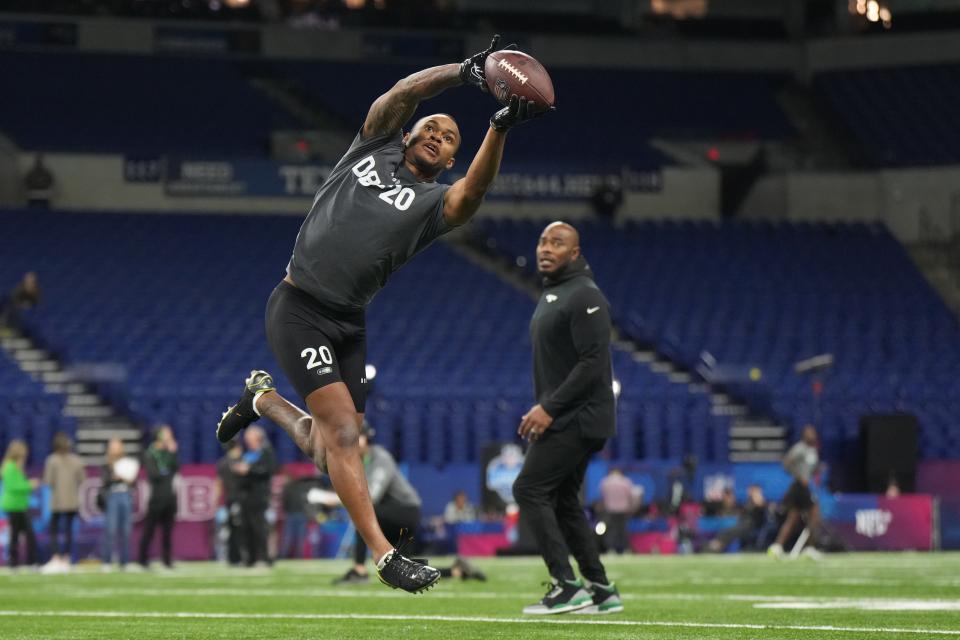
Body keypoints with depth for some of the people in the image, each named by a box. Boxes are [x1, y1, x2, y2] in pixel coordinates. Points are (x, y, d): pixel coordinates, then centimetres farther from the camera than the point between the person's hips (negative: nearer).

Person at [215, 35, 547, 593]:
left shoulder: (436, 203, 7)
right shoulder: (375, 147, 9)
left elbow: (473, 192, -15)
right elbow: (404, 93, -7)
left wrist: (500, 128, -31)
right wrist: (462, 73, -22)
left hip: (348, 326, 4)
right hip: (299, 311, -4)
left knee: (330, 451, 7)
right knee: (343, 432, -14)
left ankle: (264, 399, 36)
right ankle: (385, 554, -15)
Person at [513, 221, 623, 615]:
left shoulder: (584, 296, -14)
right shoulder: (550, 295, 17)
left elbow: (593, 363, -22)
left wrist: (550, 408, -23)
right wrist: (543, 409, 15)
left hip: (578, 419, -10)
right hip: (563, 417, 10)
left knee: (529, 489, -13)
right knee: (562, 501, 11)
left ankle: (566, 586, -14)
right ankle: (600, 590, 14)